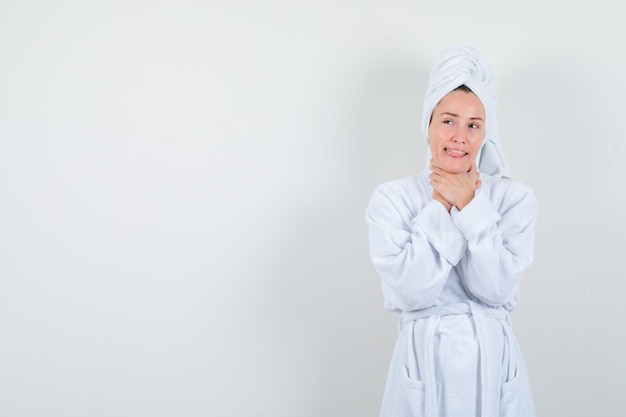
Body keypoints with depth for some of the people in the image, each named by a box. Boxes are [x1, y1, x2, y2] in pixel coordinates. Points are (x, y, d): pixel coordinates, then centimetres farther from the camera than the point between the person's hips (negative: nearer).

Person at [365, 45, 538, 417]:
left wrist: (470, 206, -14)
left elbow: (497, 288, -13)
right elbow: (411, 291, -16)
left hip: (493, 365, 1)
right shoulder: (391, 199, -4)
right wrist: (441, 208, -13)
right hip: (424, 362, -1)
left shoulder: (516, 198, -2)